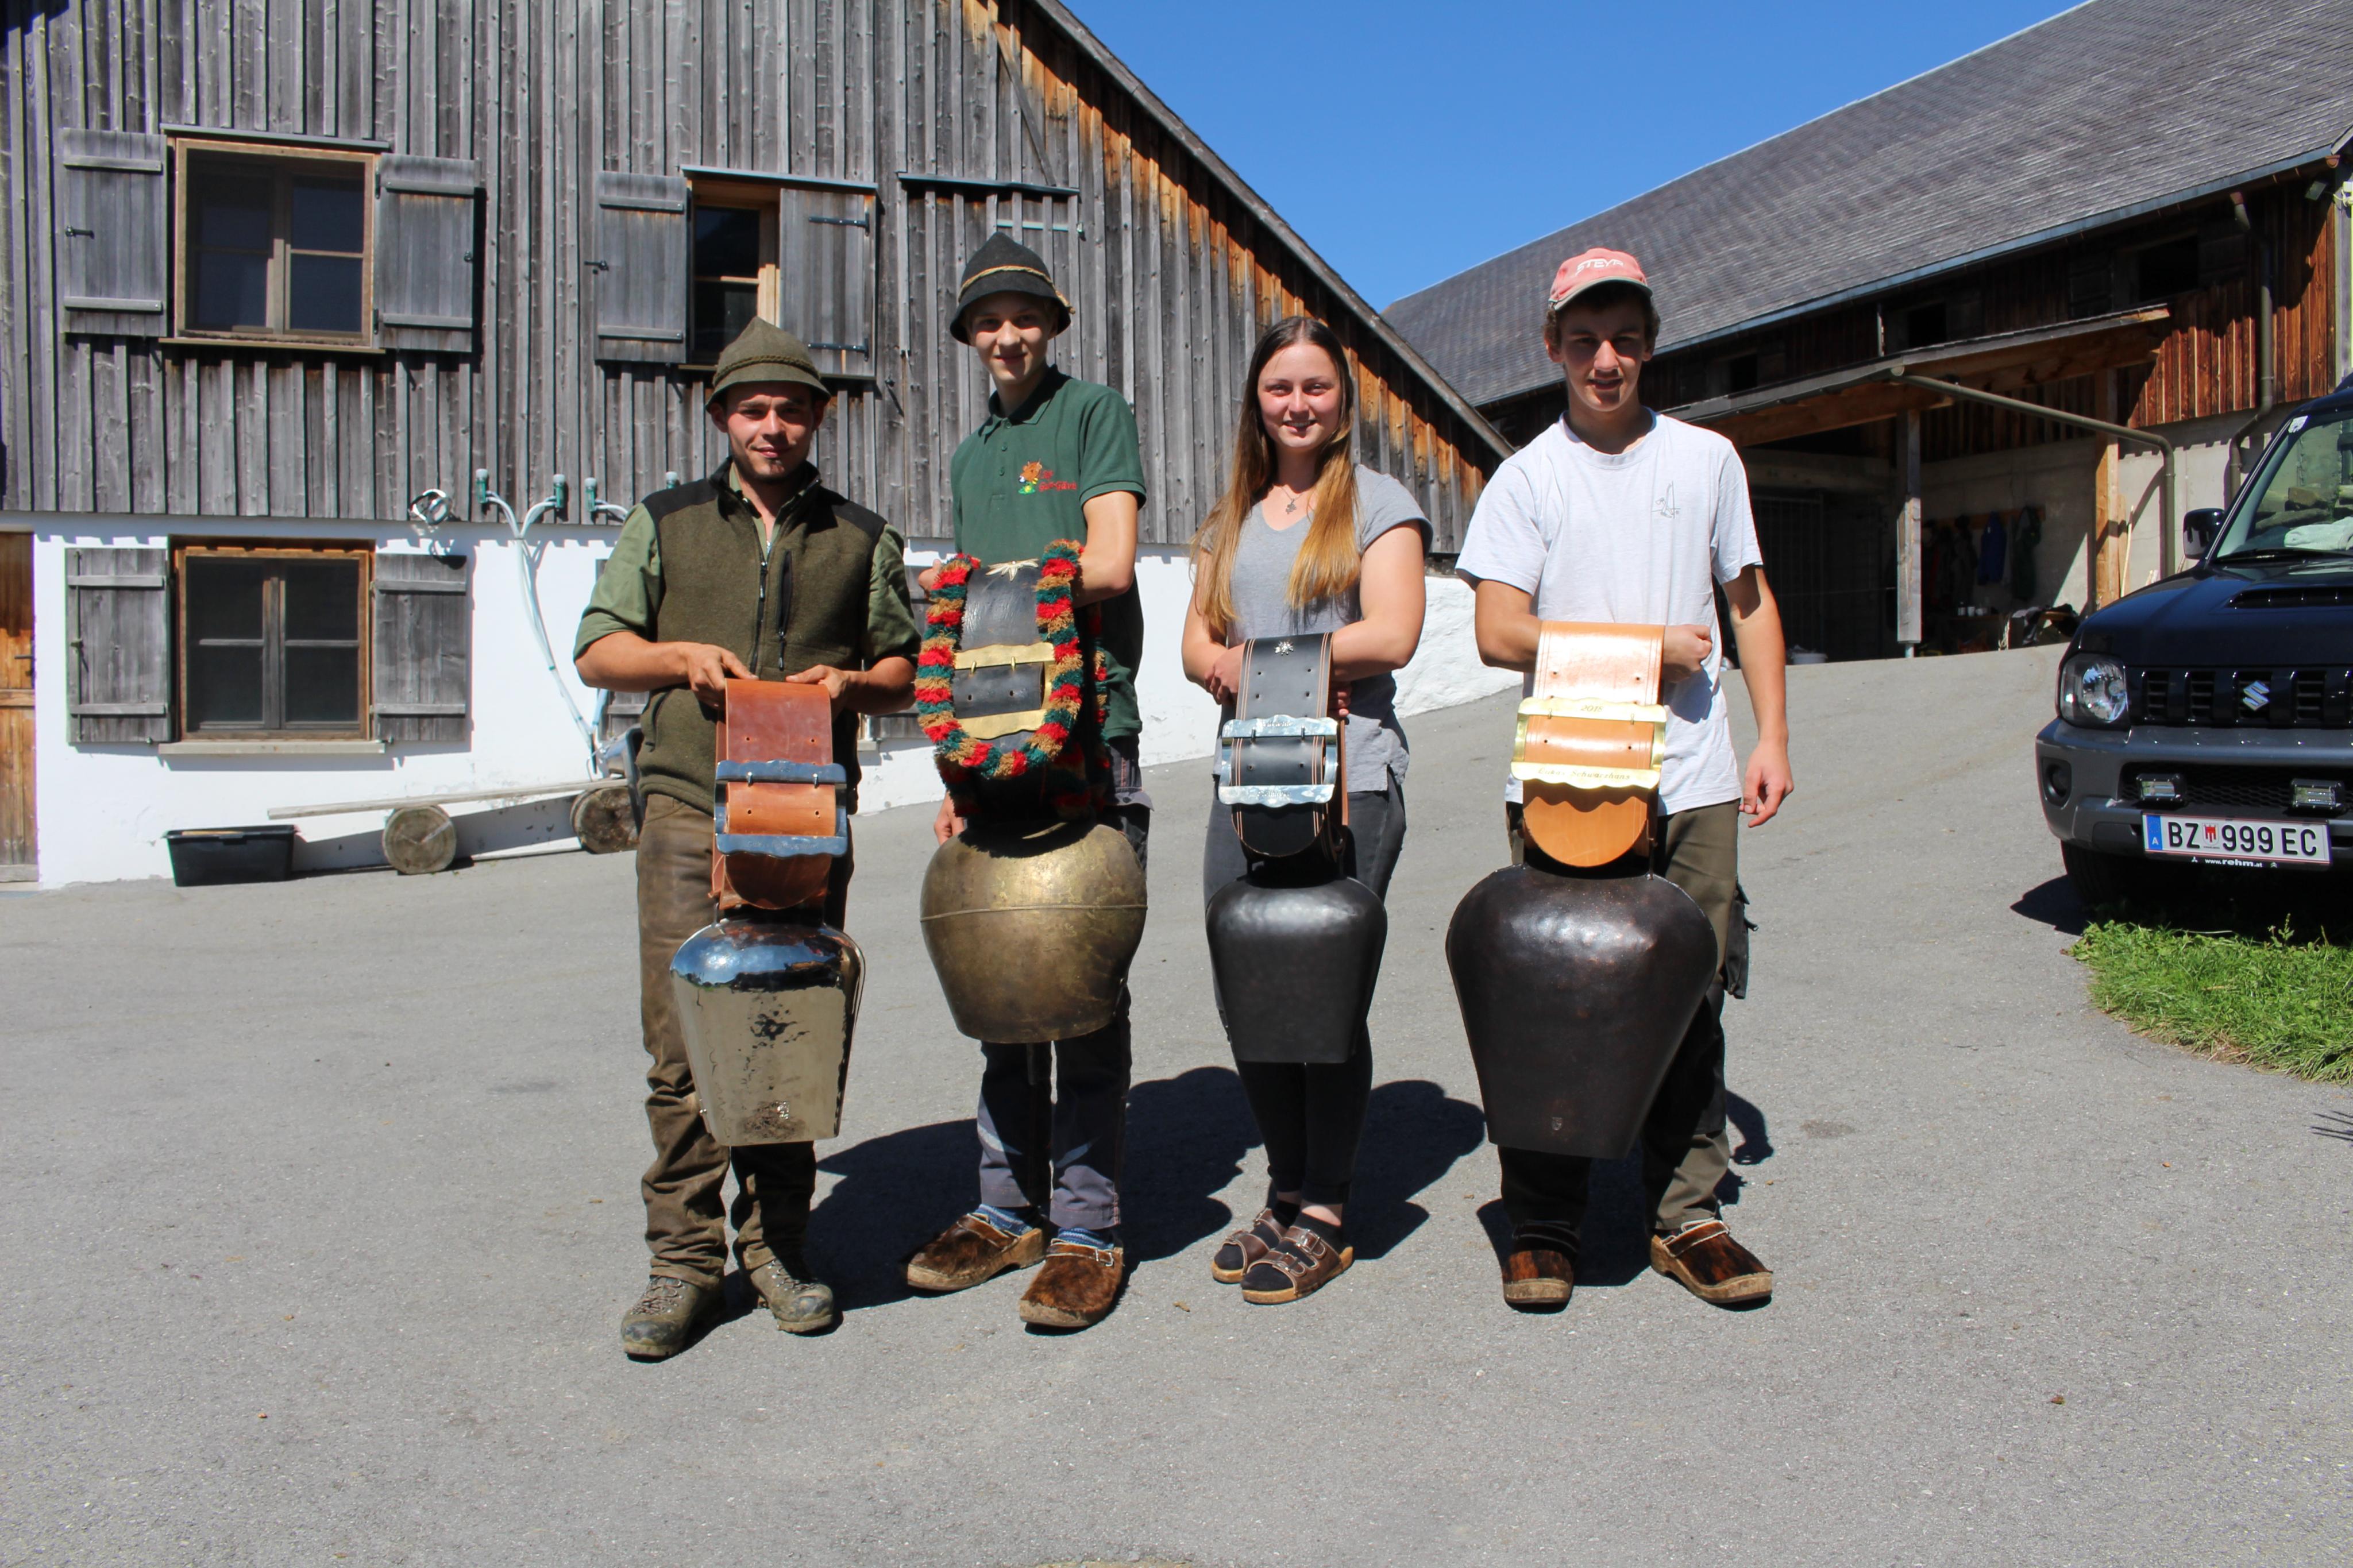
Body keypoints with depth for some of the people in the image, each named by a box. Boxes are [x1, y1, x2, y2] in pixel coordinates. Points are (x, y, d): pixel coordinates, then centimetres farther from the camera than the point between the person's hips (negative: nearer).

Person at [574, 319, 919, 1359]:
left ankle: (778, 1246, 13)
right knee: (682, 1038, -6)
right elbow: (596, 651, 14)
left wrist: (849, 684, -5)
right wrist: (683, 657, -5)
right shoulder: (665, 523, 15)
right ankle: (684, 1260, 3)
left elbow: (903, 672, 17)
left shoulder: (861, 539, 15)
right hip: (689, 805, 0)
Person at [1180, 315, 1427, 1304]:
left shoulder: (1378, 503, 4)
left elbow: (1392, 635, -9)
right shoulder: (1232, 518, 21)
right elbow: (1198, 645, 15)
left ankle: (1327, 1215, 8)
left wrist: (1256, 660, -6)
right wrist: (1230, 672, -9)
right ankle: (1284, 1194, 20)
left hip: (1348, 780, -5)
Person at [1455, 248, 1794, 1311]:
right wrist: (1645, 647, -7)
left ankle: (1686, 1217, 14)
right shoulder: (1527, 477, 4)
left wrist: (1773, 738, 8)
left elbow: (1751, 607, 18)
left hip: (1694, 784, 2)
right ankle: (1542, 1226, 9)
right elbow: (1499, 633, -4)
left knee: (1691, 1003, 3)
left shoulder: (1708, 460, 13)